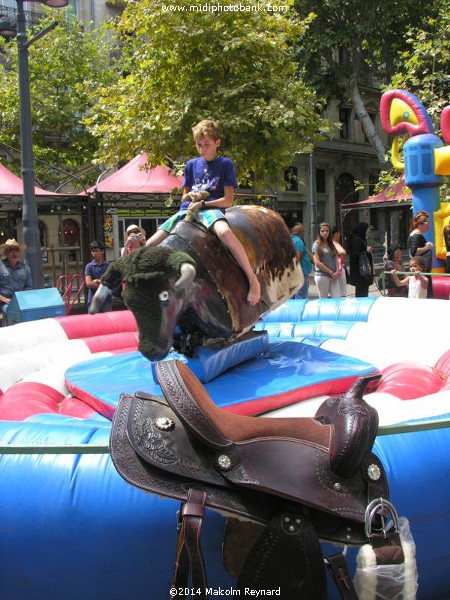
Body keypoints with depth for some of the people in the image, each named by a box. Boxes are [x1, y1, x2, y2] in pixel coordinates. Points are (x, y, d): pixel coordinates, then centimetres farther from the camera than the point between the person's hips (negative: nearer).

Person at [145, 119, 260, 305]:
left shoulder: (225, 164, 4)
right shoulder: (191, 164, 17)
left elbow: (228, 200, -3)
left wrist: (202, 203, -13)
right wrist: (190, 196, -2)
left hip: (211, 208, -5)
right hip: (187, 210, 5)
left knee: (224, 232, -40)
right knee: (151, 245, -11)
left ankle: (253, 279, -34)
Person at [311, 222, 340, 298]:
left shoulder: (332, 244, 15)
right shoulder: (317, 244, -2)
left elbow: (336, 259, 15)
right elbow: (317, 262, -9)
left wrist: (337, 272, -3)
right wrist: (331, 272, -9)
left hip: (333, 276, 5)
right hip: (322, 275, -5)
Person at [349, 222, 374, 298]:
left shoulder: (361, 239, 16)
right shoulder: (356, 240, -14)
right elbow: (355, 254, -21)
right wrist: (366, 251, -17)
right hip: (359, 271, -10)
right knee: (362, 292, -8)